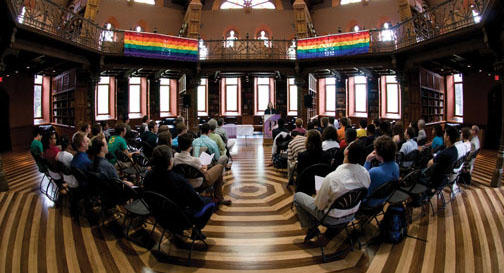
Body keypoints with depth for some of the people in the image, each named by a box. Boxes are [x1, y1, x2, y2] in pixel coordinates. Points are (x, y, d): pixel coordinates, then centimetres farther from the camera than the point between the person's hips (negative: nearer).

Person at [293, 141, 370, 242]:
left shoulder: (332, 178, -36)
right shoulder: (365, 172, -20)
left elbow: (320, 205, -21)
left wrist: (318, 193, 0)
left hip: (332, 218, -5)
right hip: (351, 215, 6)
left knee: (297, 196, 12)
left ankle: (311, 228, 17)